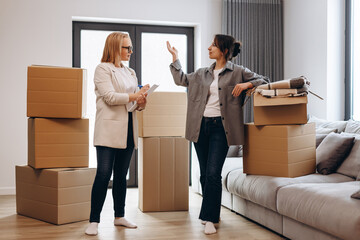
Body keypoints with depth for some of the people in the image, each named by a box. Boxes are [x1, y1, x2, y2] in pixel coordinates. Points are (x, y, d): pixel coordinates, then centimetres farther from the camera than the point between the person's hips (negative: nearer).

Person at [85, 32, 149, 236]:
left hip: (128, 130, 7)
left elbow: (138, 102, 17)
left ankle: (120, 216, 22)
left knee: (121, 176, 12)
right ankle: (94, 221, -1)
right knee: (103, 175, -8)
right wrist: (133, 96, -15)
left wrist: (142, 100, -5)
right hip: (109, 130, -6)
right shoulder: (103, 69, -1)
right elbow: (109, 96, -14)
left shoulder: (130, 73, 19)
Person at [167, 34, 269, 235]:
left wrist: (246, 85, -13)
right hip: (201, 126, 5)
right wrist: (175, 57, 21)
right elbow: (181, 80, 24)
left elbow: (263, 80, 4)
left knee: (213, 173, -12)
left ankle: (210, 218, -3)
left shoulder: (237, 72, 3)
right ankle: (213, 211, 26)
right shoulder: (203, 74, 17)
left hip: (220, 127, -5)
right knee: (204, 174, 10)